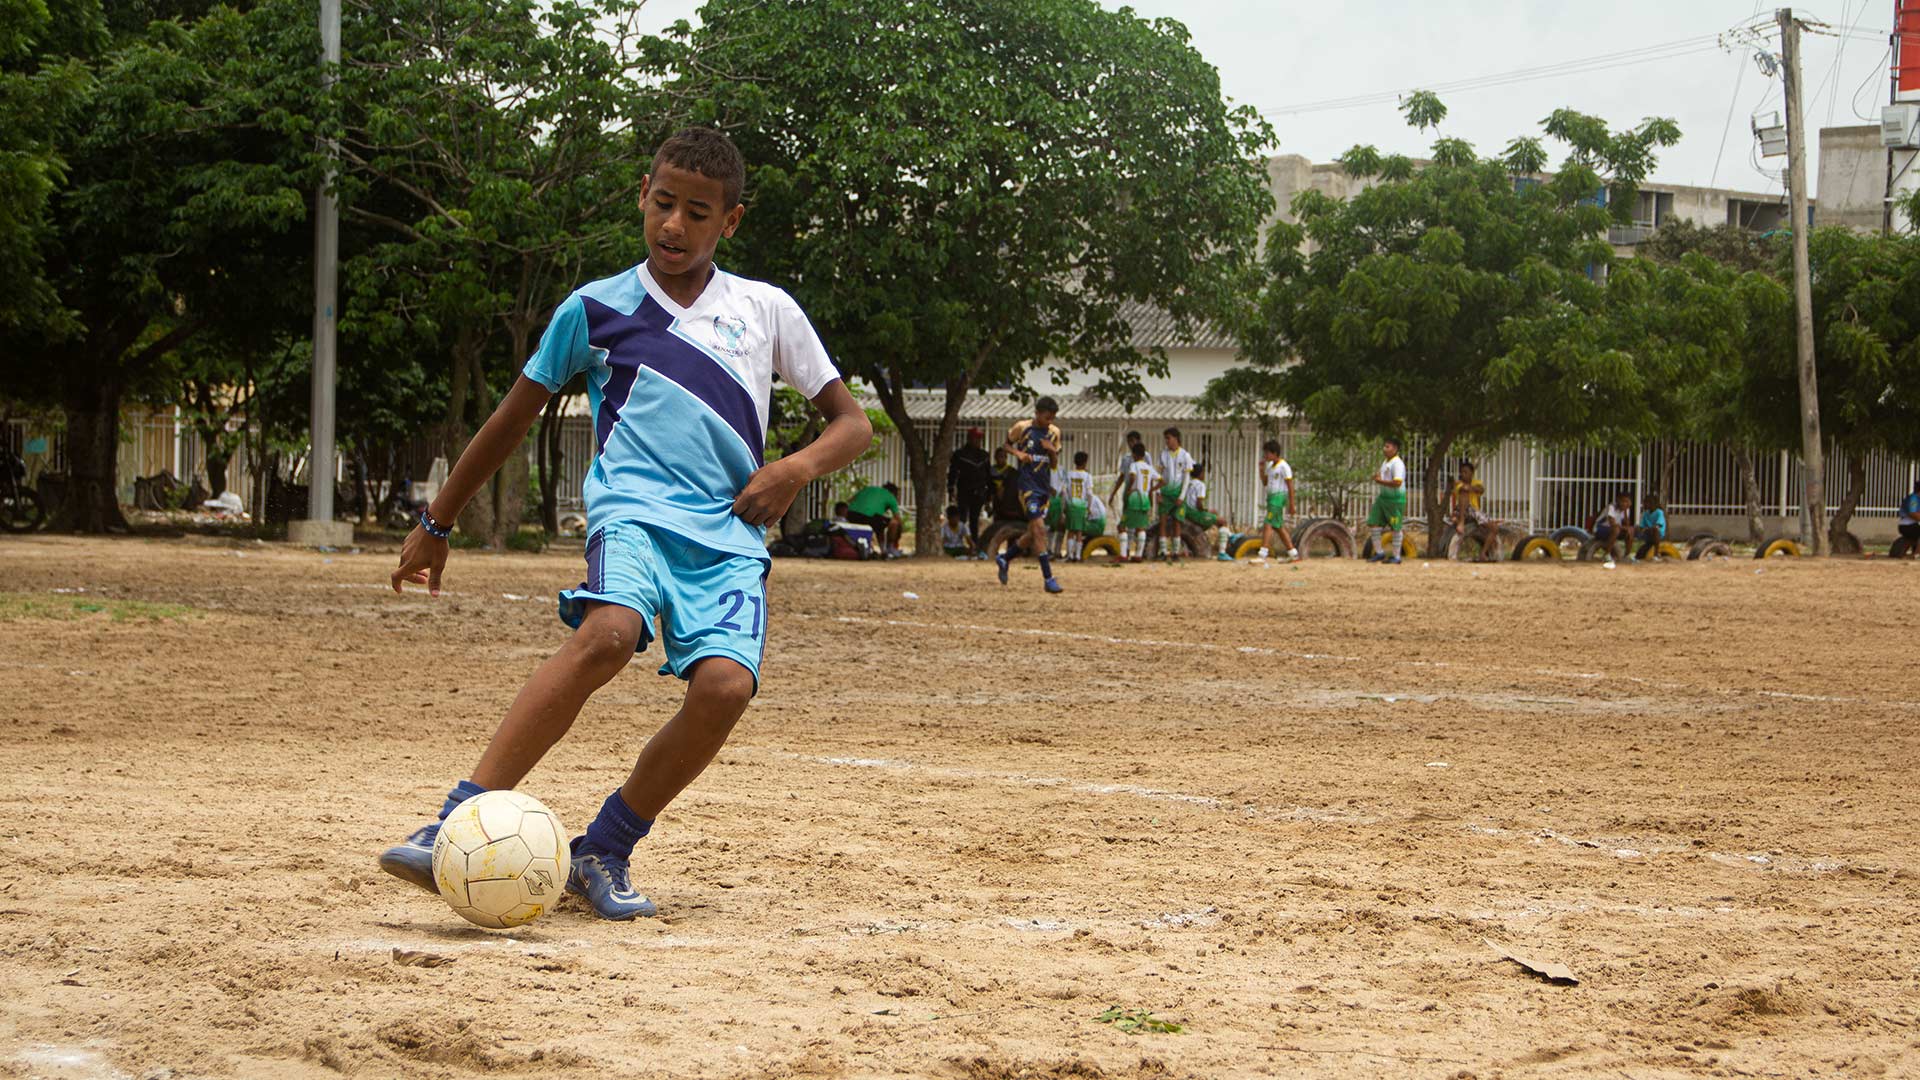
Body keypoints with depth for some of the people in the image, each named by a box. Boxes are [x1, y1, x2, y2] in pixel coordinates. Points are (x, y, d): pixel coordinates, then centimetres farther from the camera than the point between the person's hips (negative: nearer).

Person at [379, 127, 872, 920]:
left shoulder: (766, 311, 13)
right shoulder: (595, 309, 11)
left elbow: (852, 423, 16)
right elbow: (511, 421, 20)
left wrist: (798, 467, -5)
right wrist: (435, 525, 23)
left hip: (729, 536, 2)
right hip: (633, 510, -2)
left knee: (725, 684, -26)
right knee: (609, 633, -35)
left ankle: (603, 853, -8)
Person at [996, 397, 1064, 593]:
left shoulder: (1054, 433, 8)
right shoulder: (1022, 428, -5)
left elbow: (1054, 463, 12)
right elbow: (1007, 444, 9)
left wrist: (1052, 450, -8)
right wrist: (1018, 453, -10)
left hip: (1045, 487, 6)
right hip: (1028, 486, -6)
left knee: (1034, 534, 11)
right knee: (1039, 529, -15)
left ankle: (1004, 557, 34)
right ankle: (1048, 578, -17)